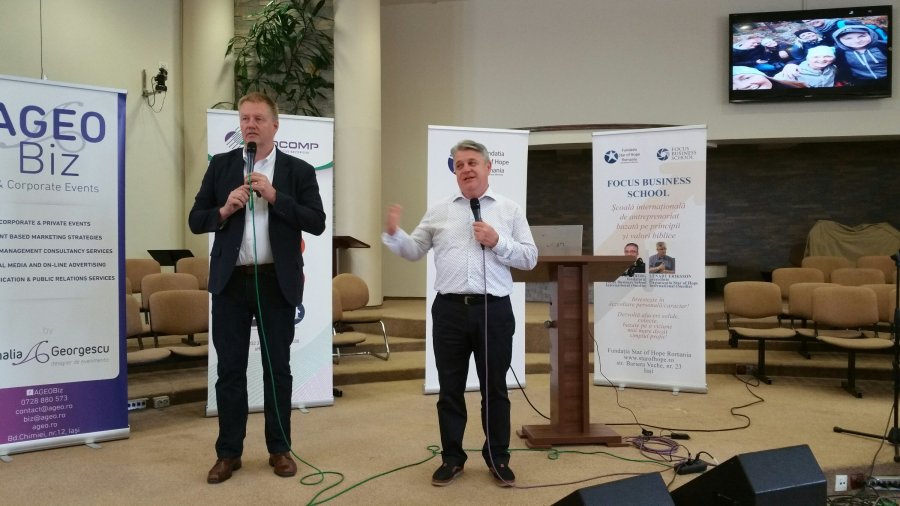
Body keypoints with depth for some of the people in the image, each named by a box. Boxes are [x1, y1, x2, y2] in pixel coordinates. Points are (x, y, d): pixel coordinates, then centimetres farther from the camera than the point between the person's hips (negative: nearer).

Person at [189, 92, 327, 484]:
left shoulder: (299, 170, 2)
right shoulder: (220, 165, 7)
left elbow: (317, 223, -7)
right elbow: (196, 220, 6)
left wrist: (274, 196, -15)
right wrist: (223, 210, -13)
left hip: (277, 282, -1)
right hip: (230, 280, 1)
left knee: (277, 367, 8)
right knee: (229, 368, 7)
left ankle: (279, 449, 21)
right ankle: (228, 452, 19)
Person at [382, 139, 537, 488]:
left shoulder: (510, 210, 6)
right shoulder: (439, 211, 10)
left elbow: (530, 258, 3)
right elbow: (414, 250, 10)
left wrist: (498, 242, -11)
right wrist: (393, 234, -8)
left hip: (494, 310, -1)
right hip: (449, 309, 1)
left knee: (494, 388, 10)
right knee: (450, 388, 10)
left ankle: (498, 458, 25)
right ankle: (451, 458, 24)